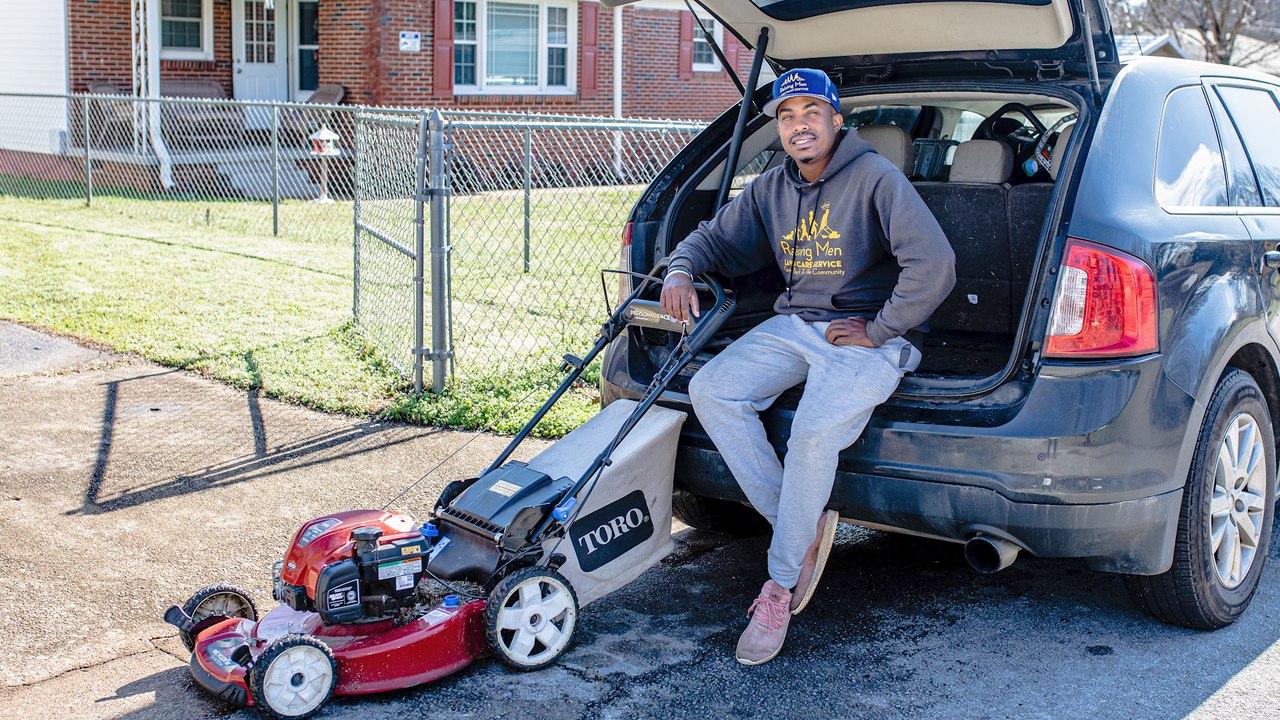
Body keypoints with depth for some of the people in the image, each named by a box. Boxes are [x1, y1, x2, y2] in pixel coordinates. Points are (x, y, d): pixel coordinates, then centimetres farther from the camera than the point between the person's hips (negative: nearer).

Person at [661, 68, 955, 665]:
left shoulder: (875, 179, -11)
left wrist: (878, 330, -15)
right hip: (794, 326, 7)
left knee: (814, 433, -31)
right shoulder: (772, 189, 11)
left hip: (869, 339, -7)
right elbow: (715, 237, 21)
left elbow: (934, 265, -20)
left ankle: (781, 584, -13)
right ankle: (805, 526, -9)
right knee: (710, 391, -14)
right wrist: (680, 272, -2)